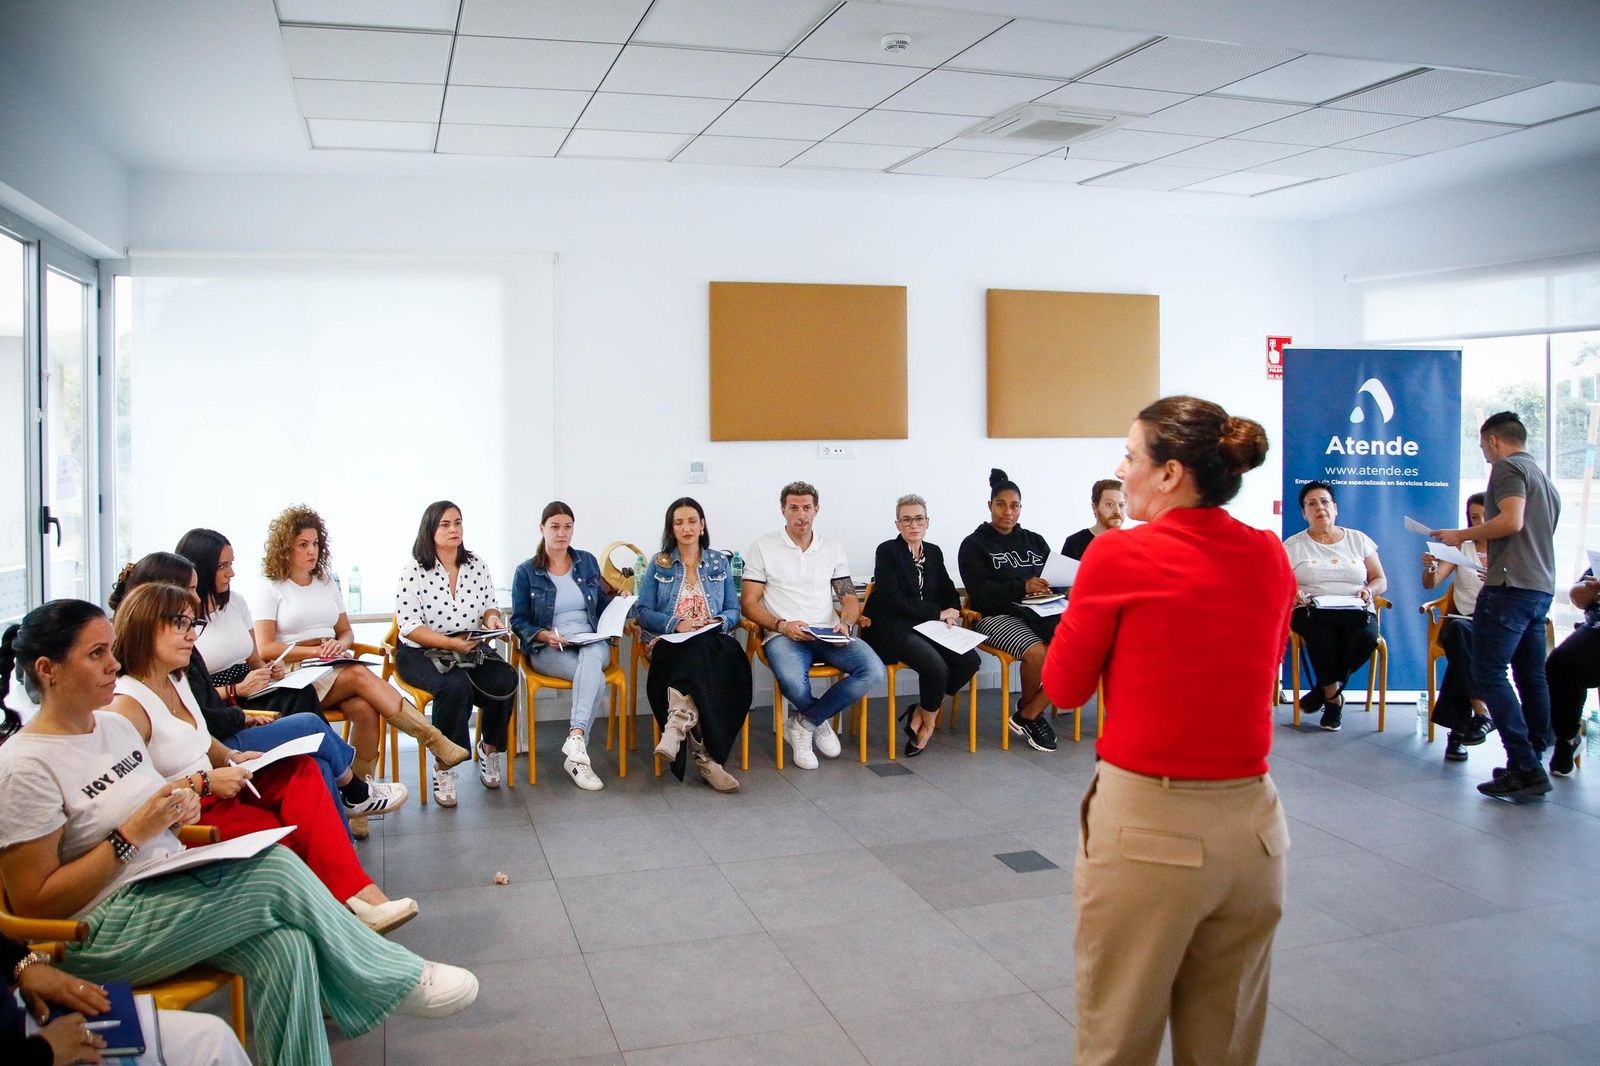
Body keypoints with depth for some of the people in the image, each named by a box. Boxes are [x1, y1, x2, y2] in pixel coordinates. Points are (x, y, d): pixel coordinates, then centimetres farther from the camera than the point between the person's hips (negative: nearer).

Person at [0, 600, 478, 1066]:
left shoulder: (116, 725, 10)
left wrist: (177, 808, 0)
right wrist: (133, 834, -19)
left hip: (169, 884, 8)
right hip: (101, 936, -7)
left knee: (284, 946, -23)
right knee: (277, 871, -22)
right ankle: (396, 980, -5)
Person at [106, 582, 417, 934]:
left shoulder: (177, 680, 11)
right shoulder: (128, 705, -18)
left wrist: (230, 757, 7)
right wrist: (204, 783, -21)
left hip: (214, 791, 9)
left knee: (301, 770, -13)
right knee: (298, 834, -22)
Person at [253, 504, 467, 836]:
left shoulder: (327, 583, 19)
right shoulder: (272, 590, 4)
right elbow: (265, 649, -4)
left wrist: (339, 645, -3)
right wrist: (316, 650, -12)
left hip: (334, 670, 5)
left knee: (365, 709, -31)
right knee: (362, 676, -34)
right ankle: (437, 742, -40)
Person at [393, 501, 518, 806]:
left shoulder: (477, 565, 6)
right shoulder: (414, 572, -8)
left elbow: (490, 606, 14)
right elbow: (409, 626, -13)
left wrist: (492, 618, -11)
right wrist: (450, 643, -25)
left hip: (471, 649, 4)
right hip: (421, 653, -4)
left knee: (505, 681, -24)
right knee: (455, 686, -35)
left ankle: (490, 749, 4)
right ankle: (443, 769, -18)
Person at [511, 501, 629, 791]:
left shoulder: (587, 562, 14)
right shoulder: (526, 572, 4)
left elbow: (601, 607, 21)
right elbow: (518, 621, 4)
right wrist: (543, 635, -16)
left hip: (592, 643, 2)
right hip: (547, 649, -2)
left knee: (592, 655, -38)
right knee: (596, 678, -34)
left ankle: (576, 737, -49)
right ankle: (578, 755, -34)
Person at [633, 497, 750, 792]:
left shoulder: (719, 562, 18)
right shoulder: (658, 564, 13)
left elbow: (734, 611, 14)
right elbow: (643, 612, 4)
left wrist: (720, 621, -10)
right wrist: (676, 623, -12)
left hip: (714, 642, 2)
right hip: (670, 644, -2)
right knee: (702, 653, -38)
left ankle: (678, 724, -46)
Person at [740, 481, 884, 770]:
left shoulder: (833, 548, 16)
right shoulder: (763, 547, 5)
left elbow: (849, 597, 16)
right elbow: (749, 603, 0)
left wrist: (845, 623, -7)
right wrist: (782, 626, -16)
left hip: (828, 635, 4)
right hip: (783, 636, -4)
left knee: (873, 670, -25)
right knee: (793, 681, -38)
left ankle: (803, 724, -8)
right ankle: (820, 722, 0)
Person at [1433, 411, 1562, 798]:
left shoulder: (1507, 466, -4)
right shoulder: (1544, 479, 24)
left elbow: (1512, 520, -18)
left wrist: (1461, 535, -9)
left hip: (1511, 586, -10)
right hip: (1542, 587, 10)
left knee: (1489, 675, -11)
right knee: (1531, 677, 11)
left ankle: (1525, 768, -16)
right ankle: (1533, 762, 15)